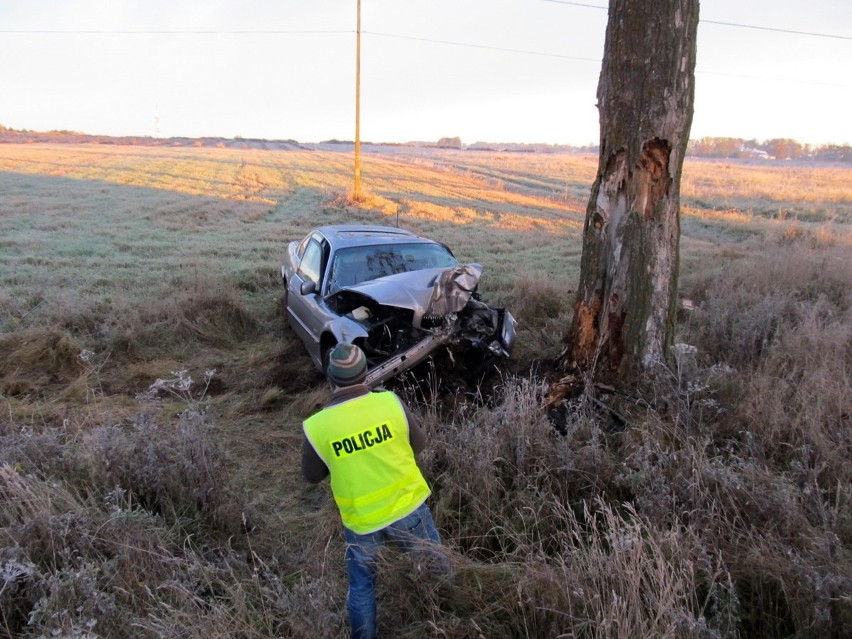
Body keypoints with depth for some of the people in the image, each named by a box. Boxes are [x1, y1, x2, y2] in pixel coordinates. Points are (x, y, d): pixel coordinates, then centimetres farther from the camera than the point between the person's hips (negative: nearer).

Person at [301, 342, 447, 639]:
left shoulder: (316, 427, -17)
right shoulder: (390, 402, -17)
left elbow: (312, 476, -1)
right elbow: (419, 443, -1)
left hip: (361, 521, -1)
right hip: (408, 507, 1)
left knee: (361, 586, 22)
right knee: (438, 566, 26)